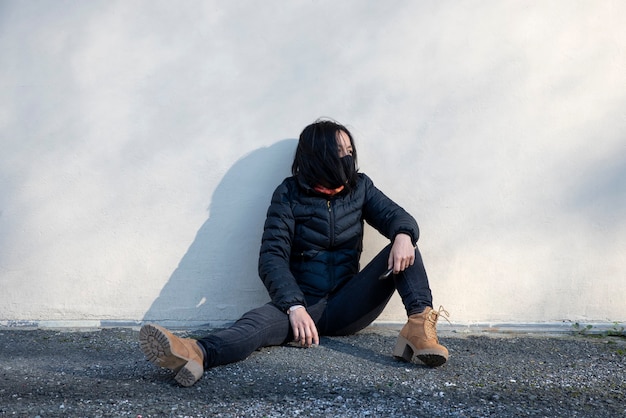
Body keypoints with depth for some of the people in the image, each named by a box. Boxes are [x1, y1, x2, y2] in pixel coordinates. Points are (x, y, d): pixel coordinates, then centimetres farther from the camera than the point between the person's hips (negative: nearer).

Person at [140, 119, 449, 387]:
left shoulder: (360, 187, 7)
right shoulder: (290, 194, -3)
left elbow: (397, 216, -1)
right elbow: (272, 257, -12)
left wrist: (403, 235, -29)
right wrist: (295, 307, -29)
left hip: (347, 305, 3)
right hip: (305, 303, -3)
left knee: (403, 248, -14)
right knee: (264, 319, -35)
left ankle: (420, 322, -36)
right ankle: (198, 355, -63)